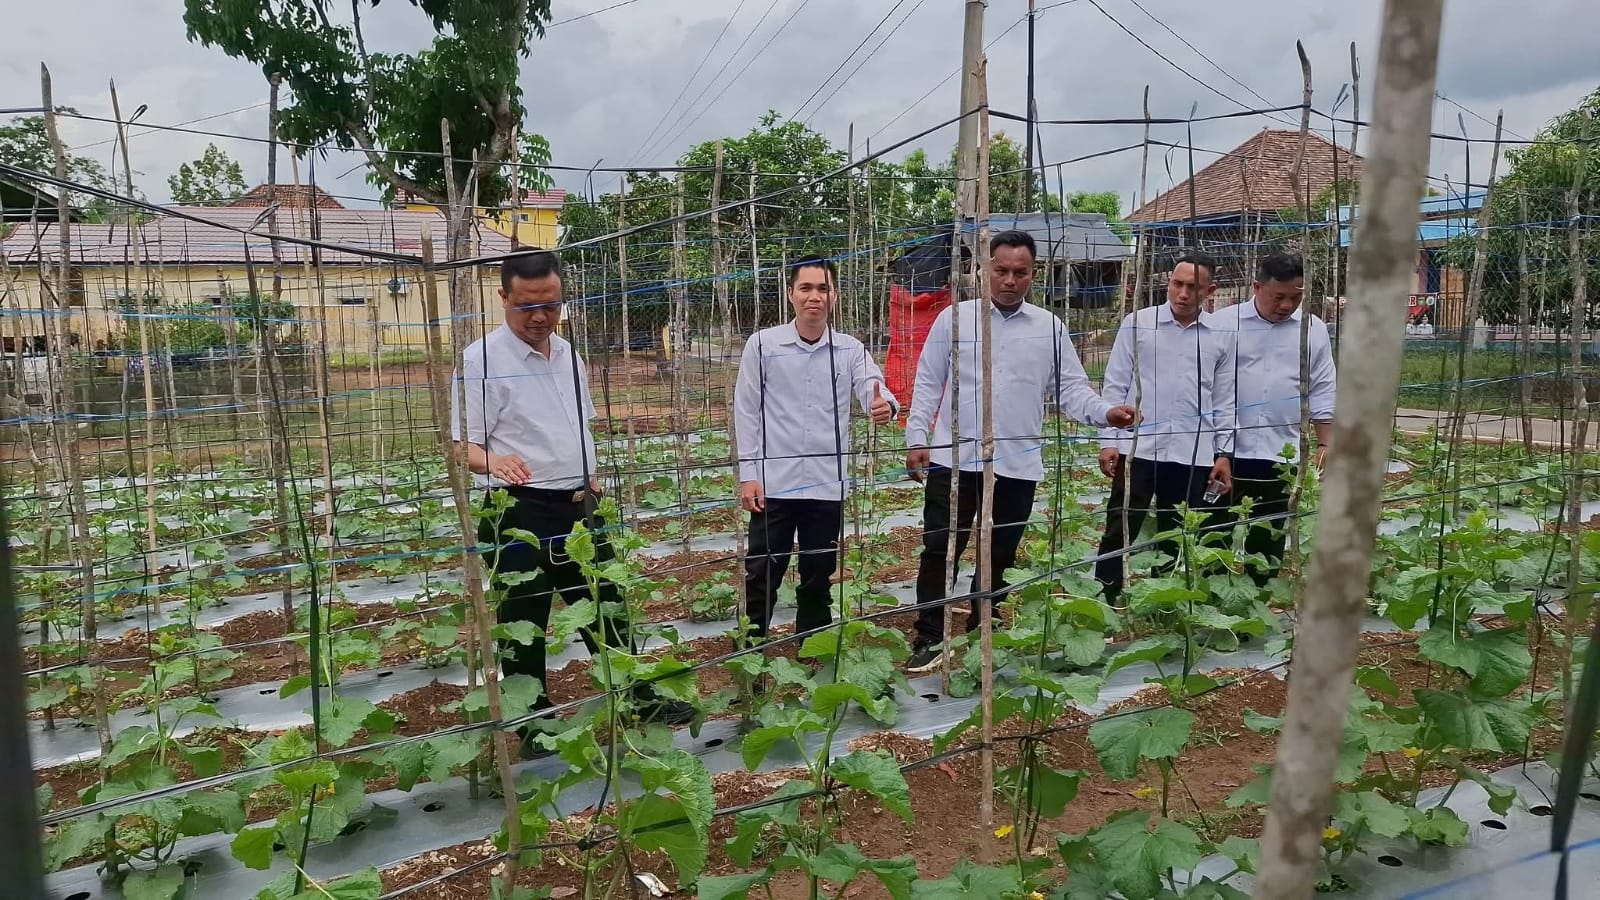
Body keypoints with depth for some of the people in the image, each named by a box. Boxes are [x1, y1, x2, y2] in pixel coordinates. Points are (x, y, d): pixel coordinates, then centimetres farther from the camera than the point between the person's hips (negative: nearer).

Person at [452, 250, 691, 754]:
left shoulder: (568, 354, 10)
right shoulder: (482, 360, -11)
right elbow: (463, 444, -15)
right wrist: (493, 462, -35)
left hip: (578, 507, 7)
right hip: (519, 513, -6)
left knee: (605, 607, 15)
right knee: (524, 623, 6)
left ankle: (637, 700, 28)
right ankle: (534, 726, 20)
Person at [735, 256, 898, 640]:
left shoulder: (850, 350, 1)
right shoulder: (763, 344, -4)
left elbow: (874, 391, -12)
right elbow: (746, 412, -1)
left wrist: (885, 406, -37)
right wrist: (748, 474, -6)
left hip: (828, 485, 2)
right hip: (774, 483, -2)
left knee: (819, 580, 14)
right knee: (762, 577, 6)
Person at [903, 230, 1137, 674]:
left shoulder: (1050, 327, 5)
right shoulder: (954, 317, 1)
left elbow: (1071, 387, 3)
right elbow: (928, 384, 3)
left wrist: (1106, 412, -15)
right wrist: (917, 439, -3)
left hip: (1017, 465, 2)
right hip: (954, 458, -1)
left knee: (1000, 557, 12)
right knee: (940, 550, -1)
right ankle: (930, 640, 10)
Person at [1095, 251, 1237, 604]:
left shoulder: (1222, 336, 7)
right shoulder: (1137, 323, 1)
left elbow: (1224, 399, 10)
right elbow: (1115, 385, 1)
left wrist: (1224, 452, 5)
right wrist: (1109, 440, -5)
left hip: (1192, 454, 2)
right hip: (1137, 447, -2)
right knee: (1119, 533, 0)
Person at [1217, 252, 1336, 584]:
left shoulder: (1314, 330, 4)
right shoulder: (1224, 322, -3)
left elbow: (1322, 393, 8)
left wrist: (1325, 445, 3)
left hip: (1281, 455, 2)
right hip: (1227, 450, -2)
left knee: (1269, 538, 11)